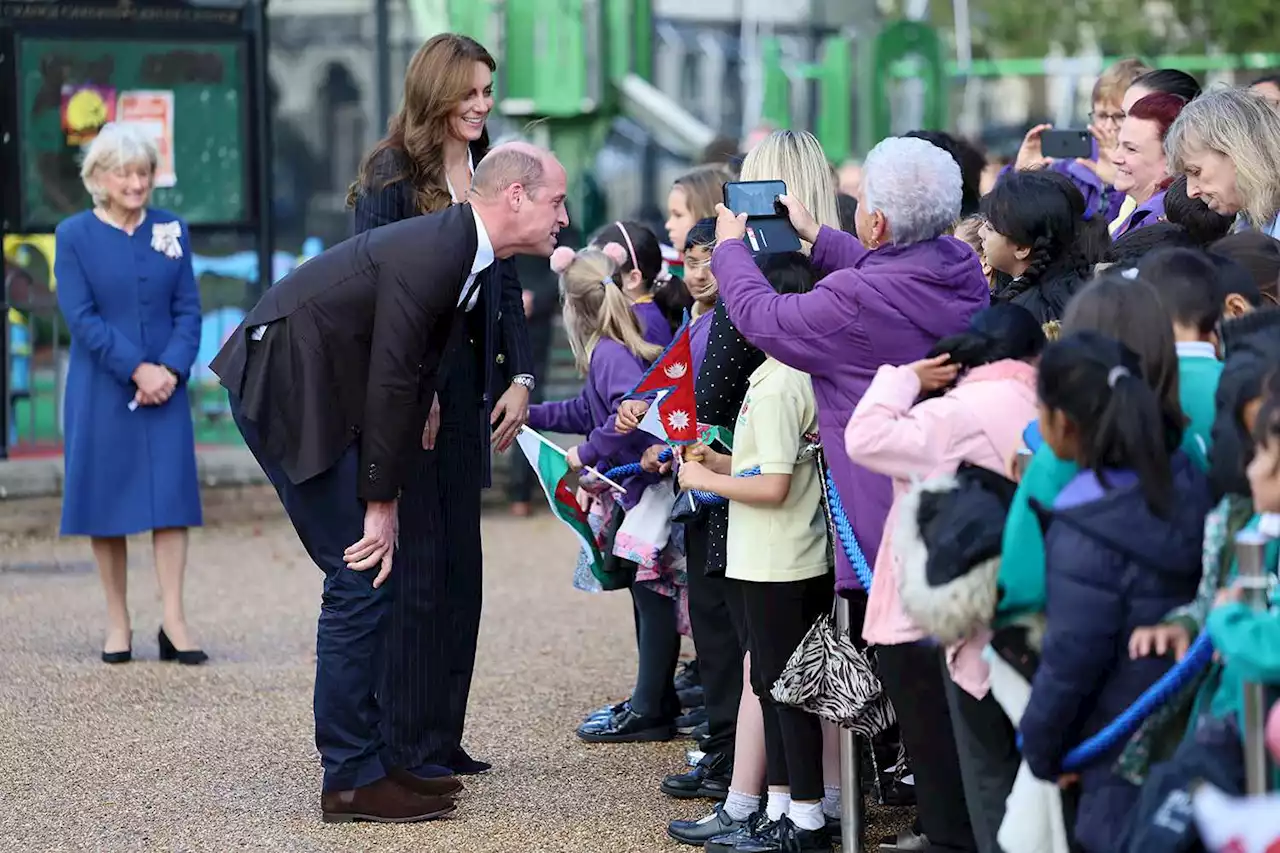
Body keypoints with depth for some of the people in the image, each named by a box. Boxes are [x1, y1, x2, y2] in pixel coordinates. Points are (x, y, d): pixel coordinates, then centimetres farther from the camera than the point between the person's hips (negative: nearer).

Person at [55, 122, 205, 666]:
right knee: (106, 502, 2)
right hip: (101, 391, -2)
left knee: (170, 498, -4)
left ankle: (173, 621, -3)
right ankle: (117, 622, 11)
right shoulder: (74, 235, -2)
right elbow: (81, 317, -8)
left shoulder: (172, 231, 7)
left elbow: (188, 310, 5)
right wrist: (137, 370, -15)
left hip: (166, 385, 2)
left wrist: (171, 369, -11)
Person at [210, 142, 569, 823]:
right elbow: (392, 381, -22)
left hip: (320, 391, 10)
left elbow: (416, 373, 12)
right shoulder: (428, 255, -23)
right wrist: (381, 503, -16)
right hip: (285, 391, -10)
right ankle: (351, 779, -3)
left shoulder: (464, 251, 8)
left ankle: (369, 757, 18)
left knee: (368, 581, 11)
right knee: (363, 577, -9)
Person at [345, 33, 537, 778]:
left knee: (461, 567, 8)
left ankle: (443, 738, 15)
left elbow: (507, 288, 13)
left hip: (466, 388, 7)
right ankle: (406, 744, 0)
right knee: (417, 565, -6)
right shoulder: (390, 177, -7)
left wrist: (520, 379, 1)